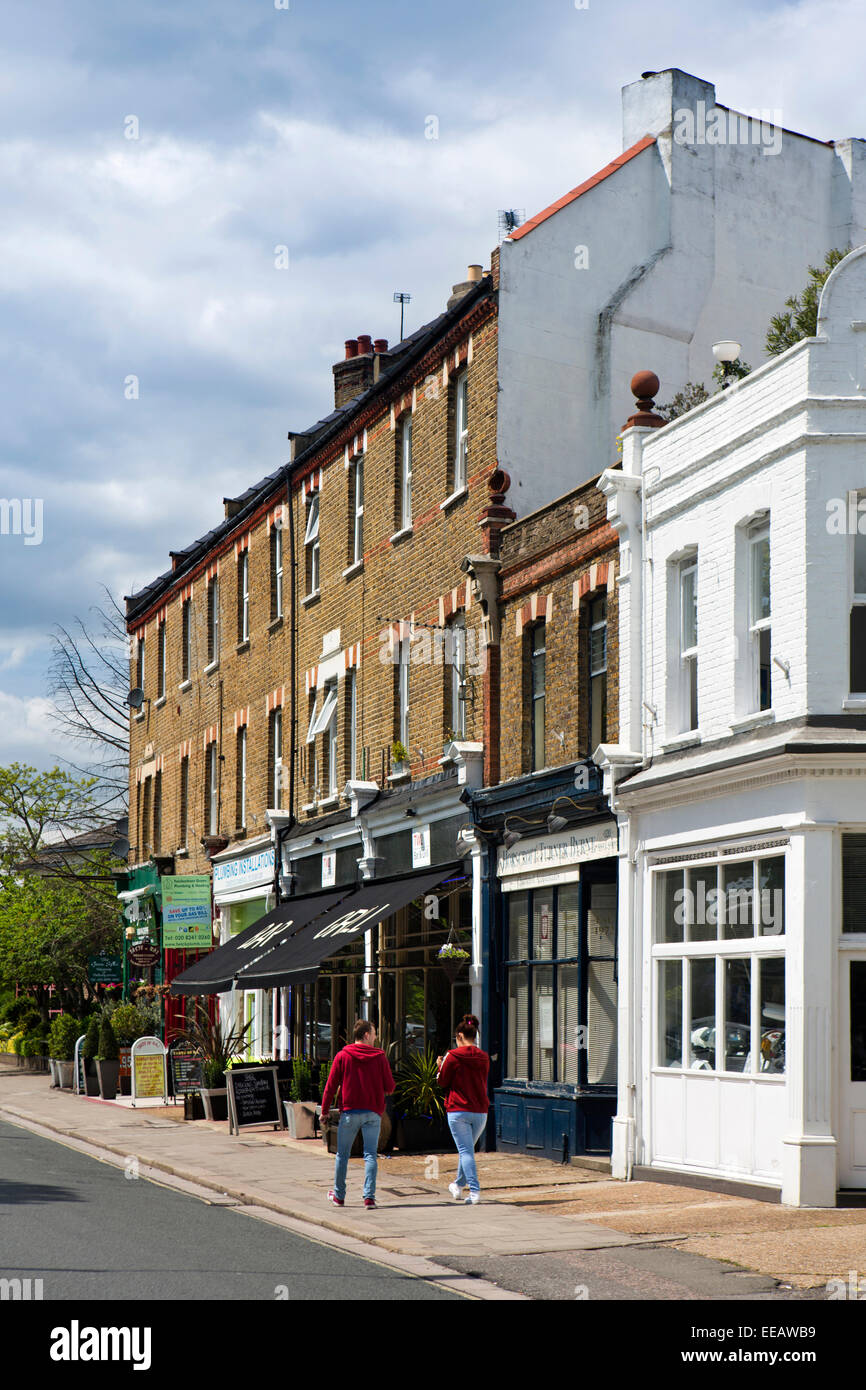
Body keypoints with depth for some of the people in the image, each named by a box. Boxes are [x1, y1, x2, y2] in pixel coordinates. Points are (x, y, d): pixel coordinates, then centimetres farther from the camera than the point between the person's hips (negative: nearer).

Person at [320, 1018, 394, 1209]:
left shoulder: (342, 1056, -1)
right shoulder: (380, 1057, -2)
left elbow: (331, 1086, -1)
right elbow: (390, 1086, -1)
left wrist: (325, 1110, 6)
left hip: (349, 1112, 0)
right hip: (373, 1113, 0)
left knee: (342, 1154, 12)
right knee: (370, 1155, 1)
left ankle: (339, 1195, 19)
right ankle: (369, 1197, -8)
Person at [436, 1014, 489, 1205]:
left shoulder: (453, 1056, -8)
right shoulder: (483, 1058, 5)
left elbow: (443, 1083, -1)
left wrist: (440, 1066, 18)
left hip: (458, 1111, -5)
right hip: (480, 1111, 5)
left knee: (466, 1151, -5)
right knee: (467, 1149, 20)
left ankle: (475, 1191, -15)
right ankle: (459, 1186, 35)